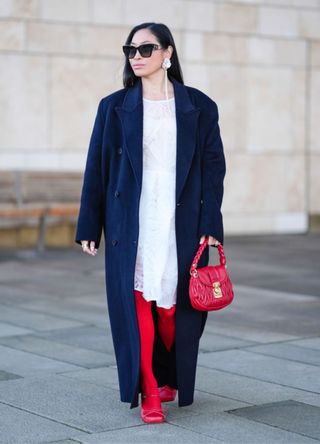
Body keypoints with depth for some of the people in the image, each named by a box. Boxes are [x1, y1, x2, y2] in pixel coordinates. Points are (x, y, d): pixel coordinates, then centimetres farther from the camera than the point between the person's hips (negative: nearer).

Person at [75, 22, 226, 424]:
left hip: (180, 222, 0)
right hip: (131, 222, 0)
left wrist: (210, 224, -5)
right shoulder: (114, 107, 6)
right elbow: (96, 168, 6)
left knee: (176, 306, 4)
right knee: (136, 304, -4)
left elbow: (214, 167, 3)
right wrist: (89, 225, 3)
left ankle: (171, 379, 27)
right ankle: (148, 393, 5)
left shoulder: (199, 107, 5)